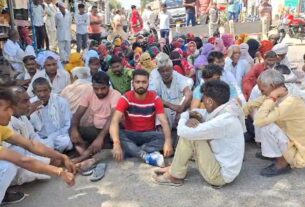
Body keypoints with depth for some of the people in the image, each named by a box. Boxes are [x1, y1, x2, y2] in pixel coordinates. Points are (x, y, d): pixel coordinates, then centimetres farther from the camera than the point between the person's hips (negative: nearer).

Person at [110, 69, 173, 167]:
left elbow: (164, 122, -18)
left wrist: (168, 141, -38)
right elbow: (115, 121, -25)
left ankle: (131, 151, -29)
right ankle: (146, 155, -35)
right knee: (118, 135, -31)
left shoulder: (155, 98, -10)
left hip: (149, 135, 1)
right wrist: (116, 144, -42)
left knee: (164, 138, -29)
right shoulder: (126, 98, -14)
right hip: (131, 135, 0)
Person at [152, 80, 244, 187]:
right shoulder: (223, 111, -1)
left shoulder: (223, 122, -30)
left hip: (220, 175, -9)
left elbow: (182, 131, -28)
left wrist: (184, 118, -6)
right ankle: (176, 167, 15)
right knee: (191, 133, 6)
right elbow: (197, 113, 13)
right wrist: (190, 116, -12)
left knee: (189, 134, -17)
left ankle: (175, 176, 0)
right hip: (222, 164, 9)